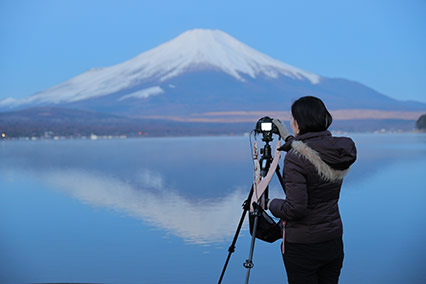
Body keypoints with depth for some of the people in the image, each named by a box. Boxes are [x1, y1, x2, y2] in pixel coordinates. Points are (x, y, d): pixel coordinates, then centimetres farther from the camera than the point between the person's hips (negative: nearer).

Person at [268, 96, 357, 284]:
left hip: (302, 246, -6)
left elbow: (295, 208, -23)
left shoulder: (295, 157, -21)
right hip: (334, 242, 7)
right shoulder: (339, 151, 0)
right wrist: (288, 139, 25)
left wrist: (271, 204, -3)